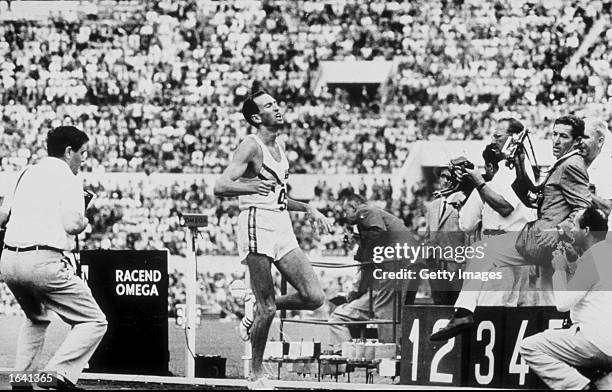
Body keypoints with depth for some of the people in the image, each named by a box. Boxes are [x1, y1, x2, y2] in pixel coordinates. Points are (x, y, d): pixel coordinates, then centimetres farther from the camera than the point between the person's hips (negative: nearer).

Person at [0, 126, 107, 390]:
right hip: (42, 262, -8)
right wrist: (84, 222, 5)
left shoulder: (28, 173, 20)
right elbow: (72, 225, -15)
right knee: (94, 321, -2)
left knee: (37, 319, 33)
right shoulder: (67, 178, -3)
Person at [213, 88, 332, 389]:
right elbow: (220, 187, -16)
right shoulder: (251, 146, -5)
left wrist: (308, 209, 22)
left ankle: (255, 310, 18)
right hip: (258, 225, -7)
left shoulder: (278, 148, 20)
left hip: (282, 228, 7)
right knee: (268, 307, -7)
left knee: (314, 298, -4)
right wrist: (252, 186, -30)